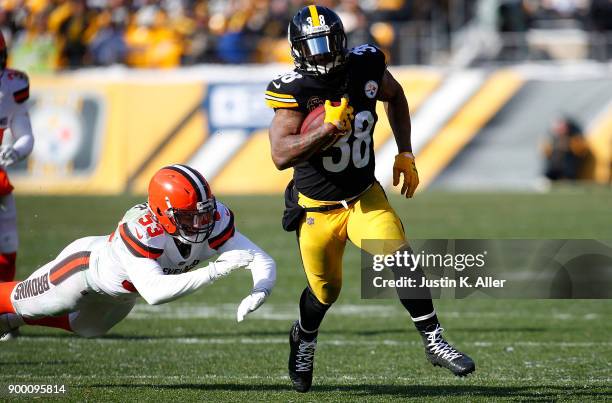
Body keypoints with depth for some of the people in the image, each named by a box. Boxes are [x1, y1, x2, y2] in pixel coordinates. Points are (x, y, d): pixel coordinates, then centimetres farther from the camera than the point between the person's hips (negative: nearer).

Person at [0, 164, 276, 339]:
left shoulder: (215, 220, -34)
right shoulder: (141, 231, -49)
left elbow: (263, 262, -33)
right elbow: (154, 292, -59)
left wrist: (259, 293, -55)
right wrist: (216, 270, -66)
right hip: (89, 263, -7)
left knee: (87, 328, 34)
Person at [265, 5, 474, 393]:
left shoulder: (365, 67, -11)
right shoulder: (295, 91, -21)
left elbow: (395, 95, 13)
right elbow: (281, 156, -31)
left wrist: (405, 154, 7)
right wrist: (329, 127, -40)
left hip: (366, 197, 2)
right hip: (317, 208, -2)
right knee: (325, 290, 15)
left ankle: (434, 341, -11)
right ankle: (304, 338, 47)